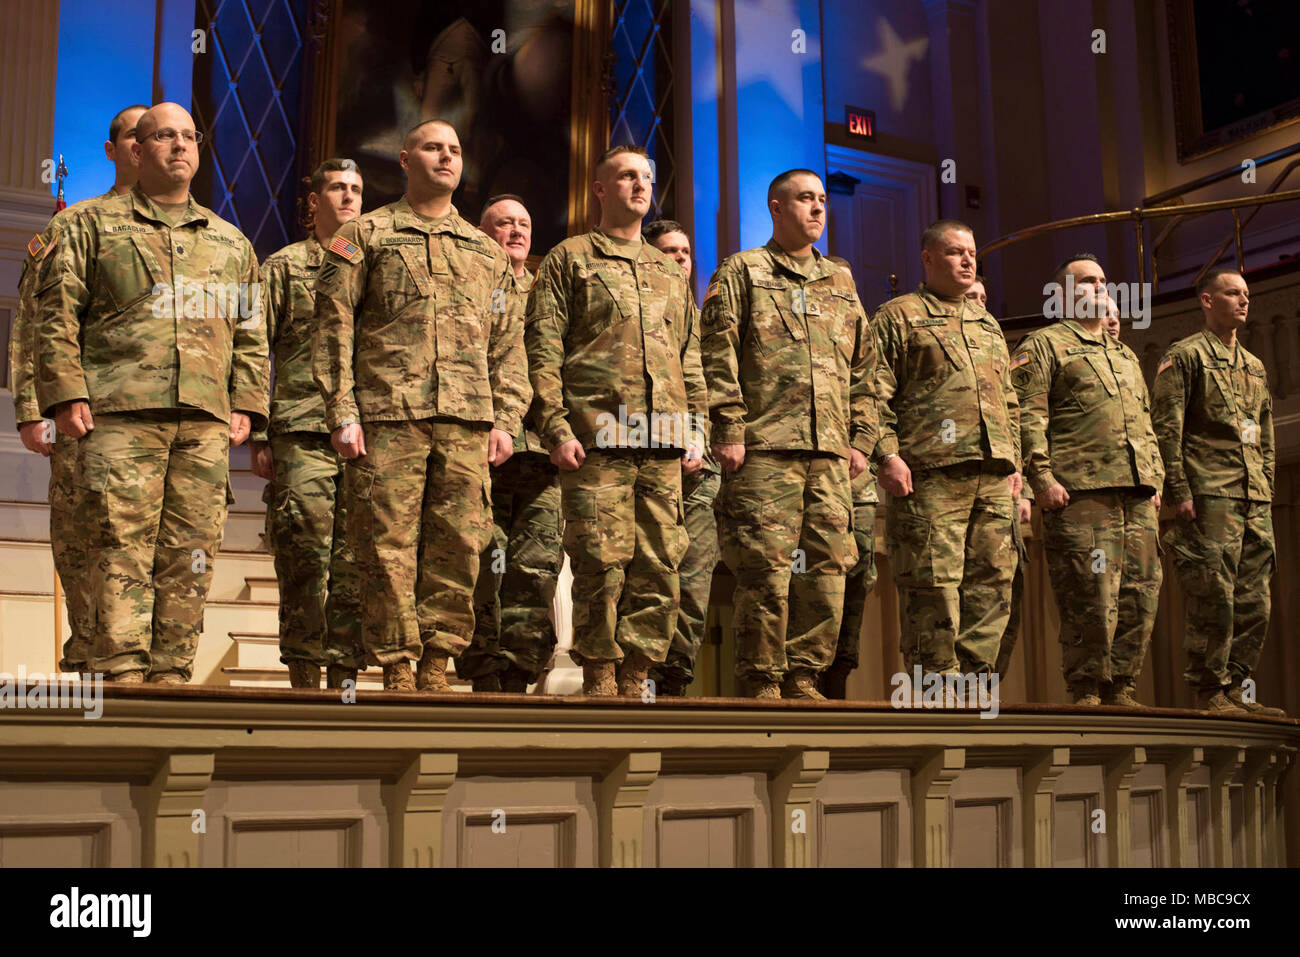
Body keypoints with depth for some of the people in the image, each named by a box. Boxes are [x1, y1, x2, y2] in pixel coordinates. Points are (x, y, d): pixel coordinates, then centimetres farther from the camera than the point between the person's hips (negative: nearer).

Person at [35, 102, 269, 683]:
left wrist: (246, 405, 9)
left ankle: (172, 679, 5)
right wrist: (66, 394, -6)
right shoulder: (94, 226, 14)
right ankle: (121, 677, -7)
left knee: (189, 557, 0)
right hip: (119, 416, -3)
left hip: (205, 422, 3)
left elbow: (251, 334, 21)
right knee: (120, 549, -9)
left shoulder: (230, 242, 23)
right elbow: (56, 314, 6)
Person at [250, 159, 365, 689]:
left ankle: (344, 683, 6)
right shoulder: (282, 266, 11)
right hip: (301, 436, -3)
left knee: (353, 570, 1)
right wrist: (257, 436, -4)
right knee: (305, 566, -8)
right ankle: (304, 681, -1)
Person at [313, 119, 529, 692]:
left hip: (467, 423, 3)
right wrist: (342, 413, -7)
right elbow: (333, 328, 3)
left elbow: (506, 344, 19)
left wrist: (506, 420, 8)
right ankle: (397, 673, 5)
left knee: (458, 548, 1)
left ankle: (436, 667, 11)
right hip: (388, 417, -3)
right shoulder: (364, 236, 10)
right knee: (388, 549, -3)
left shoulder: (486, 252, 21)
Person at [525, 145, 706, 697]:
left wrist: (697, 430, 13)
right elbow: (543, 352, 0)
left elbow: (691, 359, 24)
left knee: (659, 570, 1)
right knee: (602, 569, -6)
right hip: (597, 442, -5)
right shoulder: (569, 259, 9)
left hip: (664, 446, 5)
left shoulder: (670, 272, 25)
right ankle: (599, 685, 3)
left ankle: (635, 682, 10)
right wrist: (556, 429, -10)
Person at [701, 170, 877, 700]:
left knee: (827, 568, 3)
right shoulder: (742, 271, 8)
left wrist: (861, 438, 13)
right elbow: (717, 355, -2)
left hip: (831, 452, 5)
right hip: (764, 447, -5)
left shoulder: (841, 283, 23)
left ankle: (804, 677, 13)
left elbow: (864, 369, 22)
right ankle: (762, 684, 2)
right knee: (765, 569, -7)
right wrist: (729, 429, -11)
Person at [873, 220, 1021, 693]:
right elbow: (876, 393, -4)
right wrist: (886, 455, -14)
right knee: (933, 587, -7)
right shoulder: (898, 316, 5)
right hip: (930, 474, -6)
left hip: (992, 476, 7)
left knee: (991, 583, 4)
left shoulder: (988, 325, 26)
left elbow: (1008, 401, 27)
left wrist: (1014, 460, 18)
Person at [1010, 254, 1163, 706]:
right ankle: (1086, 693, -1)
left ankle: (1120, 690, 12)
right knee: (1091, 600, -10)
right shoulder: (1044, 345, 6)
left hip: (1137, 496, 7)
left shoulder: (1126, 355, 29)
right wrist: (1042, 477, -16)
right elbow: (1028, 416, -6)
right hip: (1081, 493, -7)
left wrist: (1155, 480, 18)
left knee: (1140, 596, 3)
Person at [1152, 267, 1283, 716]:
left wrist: (1267, 493, 16)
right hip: (1209, 496, -7)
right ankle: (1210, 693, -2)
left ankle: (1236, 690, 13)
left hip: (1255, 502, 7)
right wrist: (1179, 491, -14)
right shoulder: (1185, 355, 1)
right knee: (1213, 599, -9)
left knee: (1254, 603, 5)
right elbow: (1166, 429, -7)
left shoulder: (1255, 367, 23)